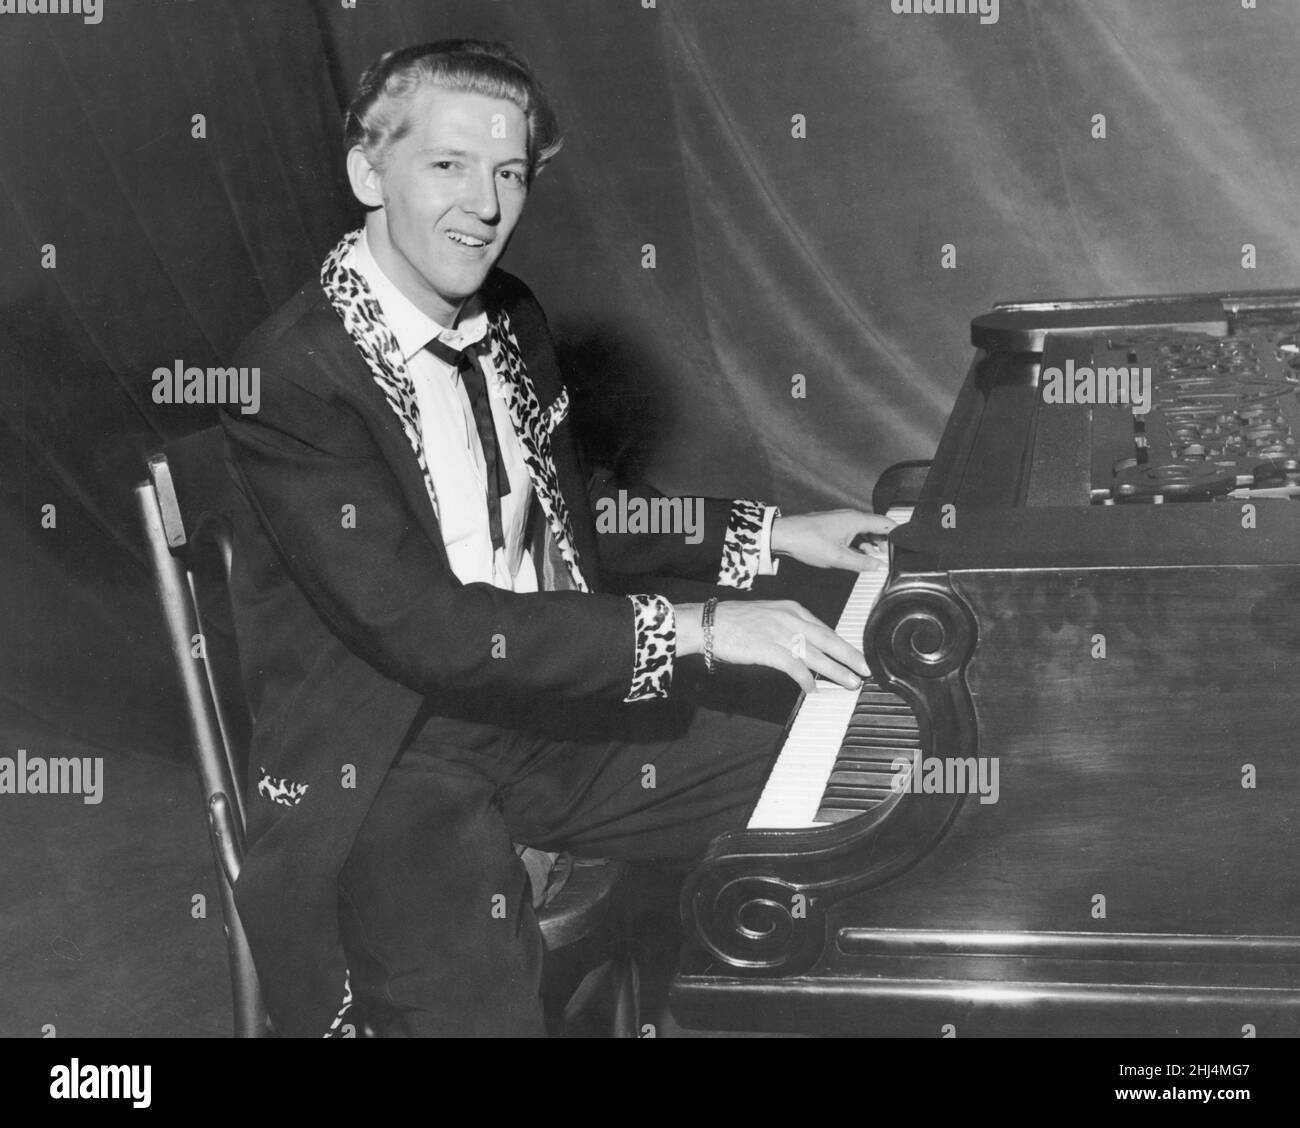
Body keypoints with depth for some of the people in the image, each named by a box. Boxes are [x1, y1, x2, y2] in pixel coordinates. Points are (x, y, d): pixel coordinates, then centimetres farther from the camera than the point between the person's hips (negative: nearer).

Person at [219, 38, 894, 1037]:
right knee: (485, 1009, -28)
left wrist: (777, 537, 11)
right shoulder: (293, 376, -19)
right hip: (379, 765, -7)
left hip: (545, 709, 7)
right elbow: (419, 625, -25)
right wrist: (695, 630, -26)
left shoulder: (511, 318, 6)